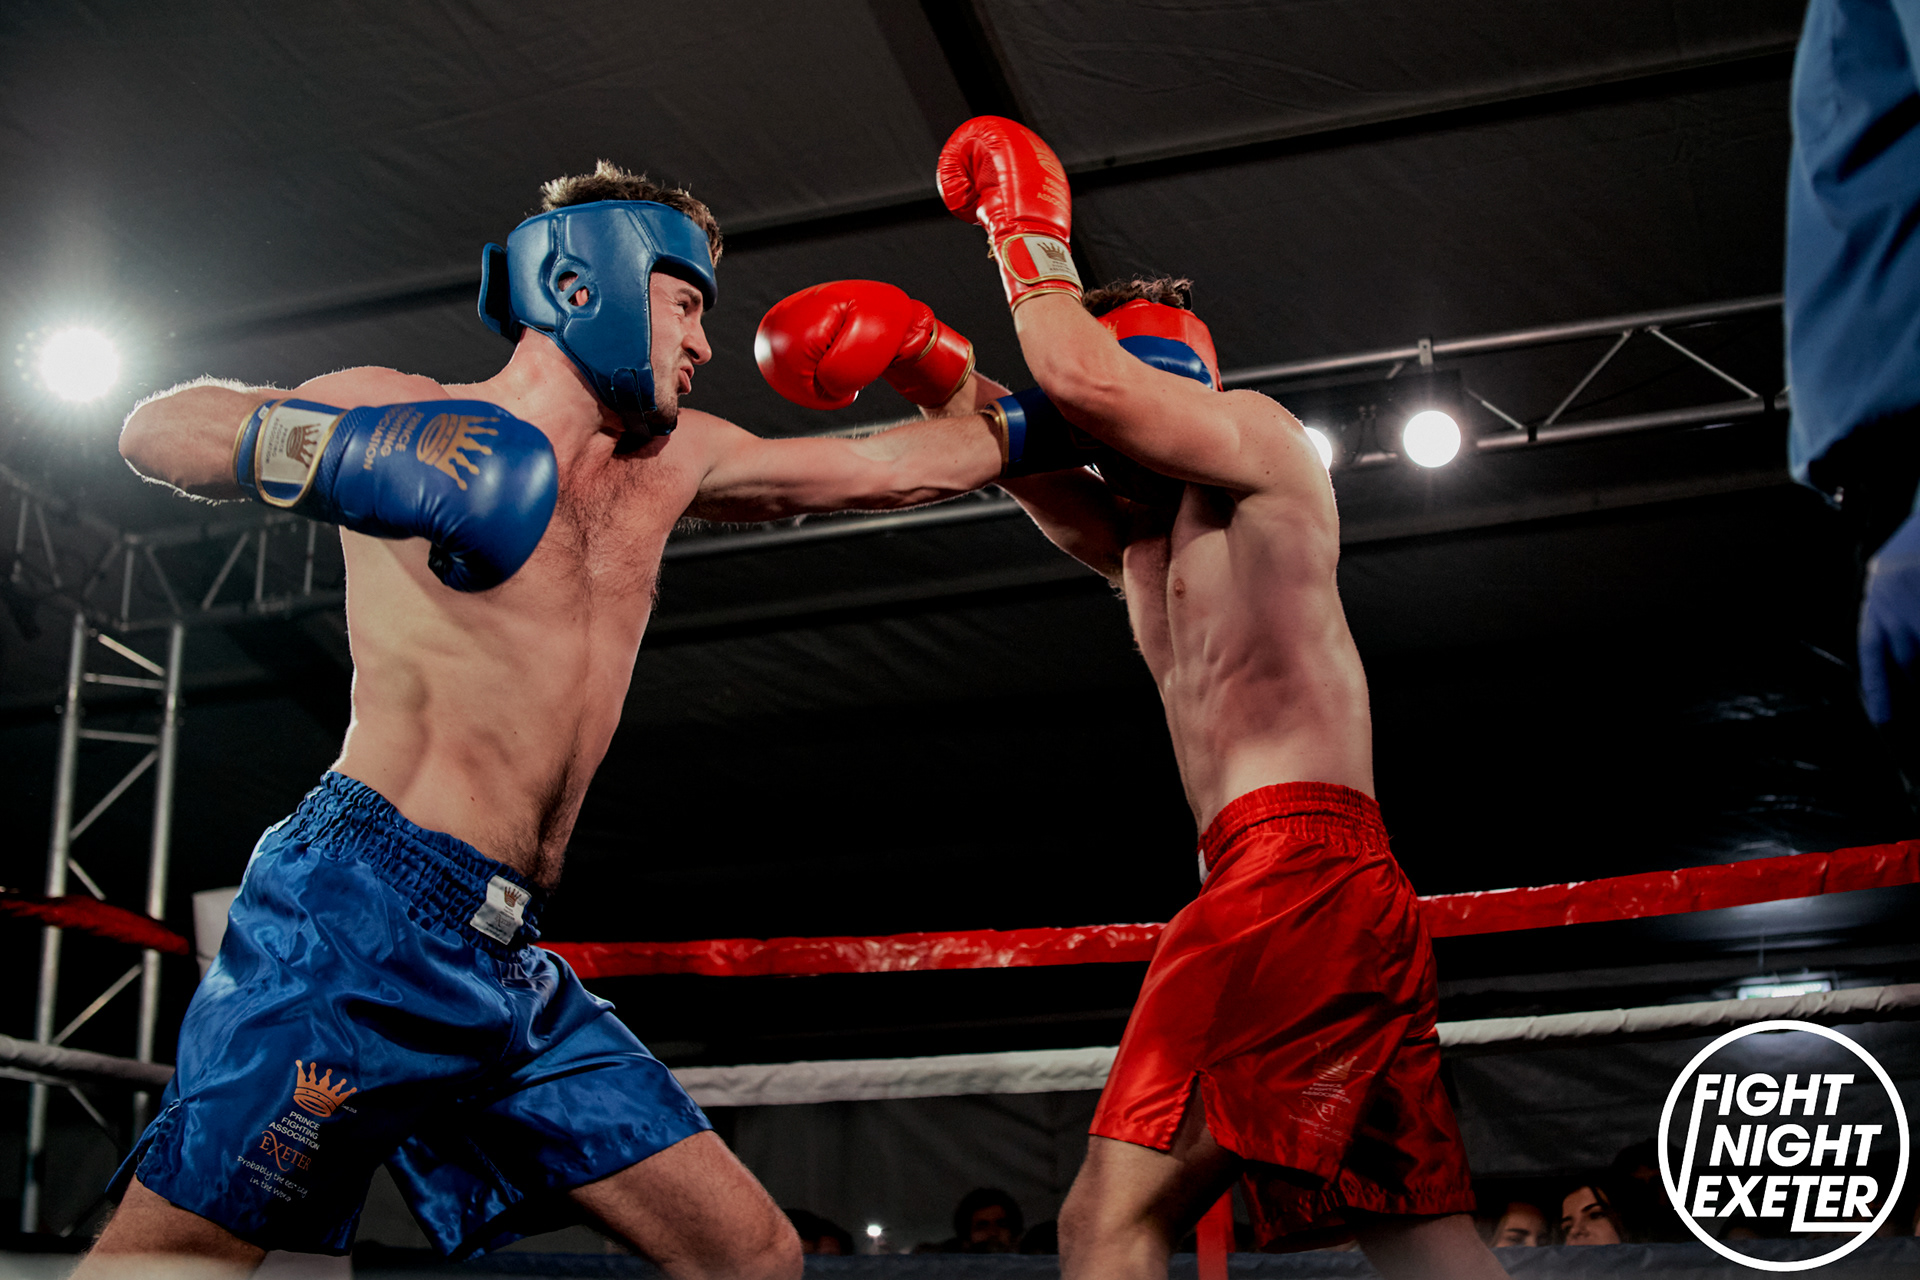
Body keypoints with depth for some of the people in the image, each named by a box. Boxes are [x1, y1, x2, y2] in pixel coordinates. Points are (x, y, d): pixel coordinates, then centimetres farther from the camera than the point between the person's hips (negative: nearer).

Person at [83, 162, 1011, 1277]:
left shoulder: (671, 459, 20)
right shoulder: (416, 416, 2)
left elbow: (895, 469, 27)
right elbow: (156, 428, -4)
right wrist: (332, 452, -20)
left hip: (505, 965, 7)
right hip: (364, 913, -7)